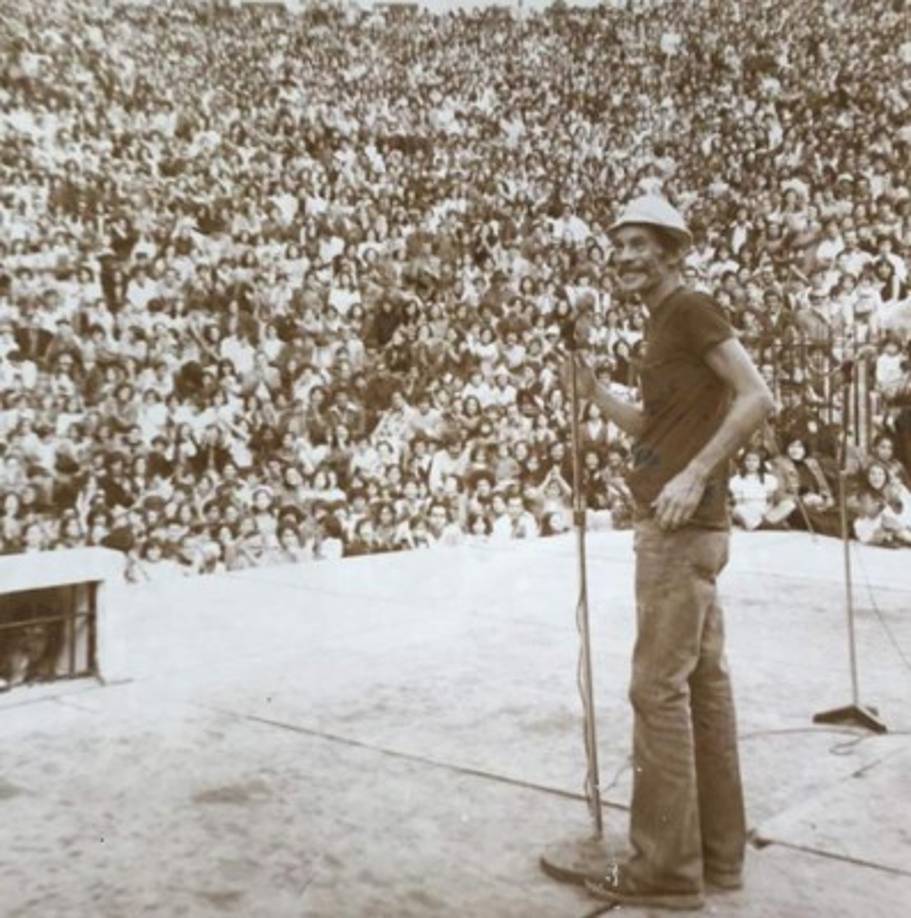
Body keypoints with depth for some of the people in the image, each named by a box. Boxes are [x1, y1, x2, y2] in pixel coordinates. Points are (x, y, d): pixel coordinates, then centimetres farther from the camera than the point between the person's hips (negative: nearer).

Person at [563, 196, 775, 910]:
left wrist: (696, 475, -23)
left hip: (681, 526, -10)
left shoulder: (692, 309, -9)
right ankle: (720, 849, 19)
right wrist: (594, 392, 8)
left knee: (659, 687, -7)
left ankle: (666, 867, 1)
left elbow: (758, 397, -18)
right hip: (684, 528, 10)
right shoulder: (666, 324, 19)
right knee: (704, 681, 11)